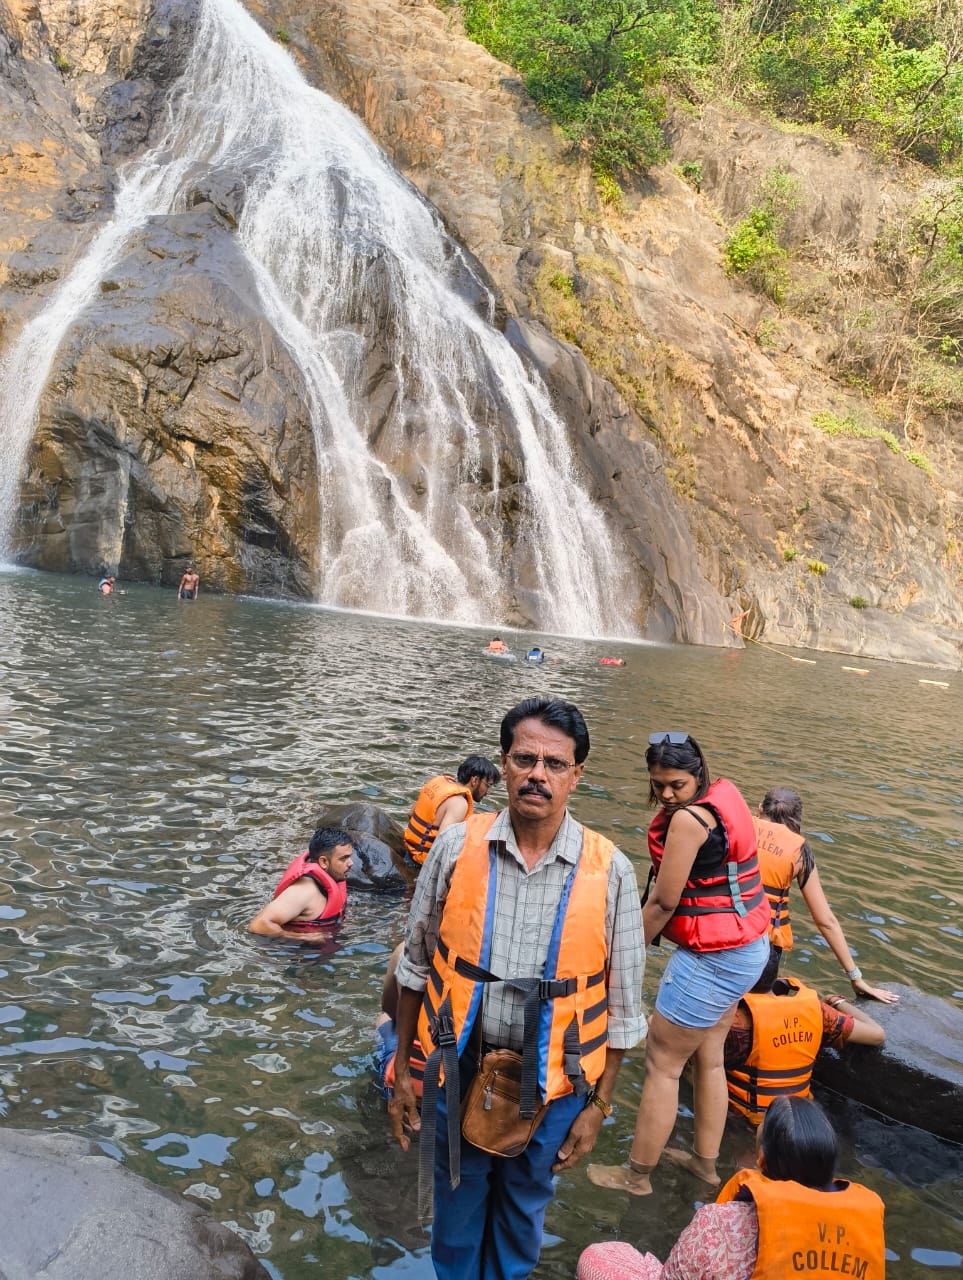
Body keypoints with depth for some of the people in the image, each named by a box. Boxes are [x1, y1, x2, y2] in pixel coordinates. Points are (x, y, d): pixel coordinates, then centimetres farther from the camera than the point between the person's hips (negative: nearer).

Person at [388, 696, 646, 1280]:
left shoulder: (609, 872, -14)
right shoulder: (457, 847, -12)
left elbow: (621, 1005, -3)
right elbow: (416, 965, 0)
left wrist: (598, 1106, 1)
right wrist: (403, 1070, 5)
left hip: (551, 1084, 0)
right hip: (458, 1071, 0)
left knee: (524, 1209, 23)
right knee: (456, 1207, 22)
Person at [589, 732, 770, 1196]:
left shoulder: (688, 818, -25)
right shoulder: (724, 792, 1)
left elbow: (663, 902, -19)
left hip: (713, 958, -10)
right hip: (747, 947, 10)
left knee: (662, 1062, 4)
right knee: (708, 1056, 22)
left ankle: (637, 1175, 19)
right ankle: (706, 1161, 38)